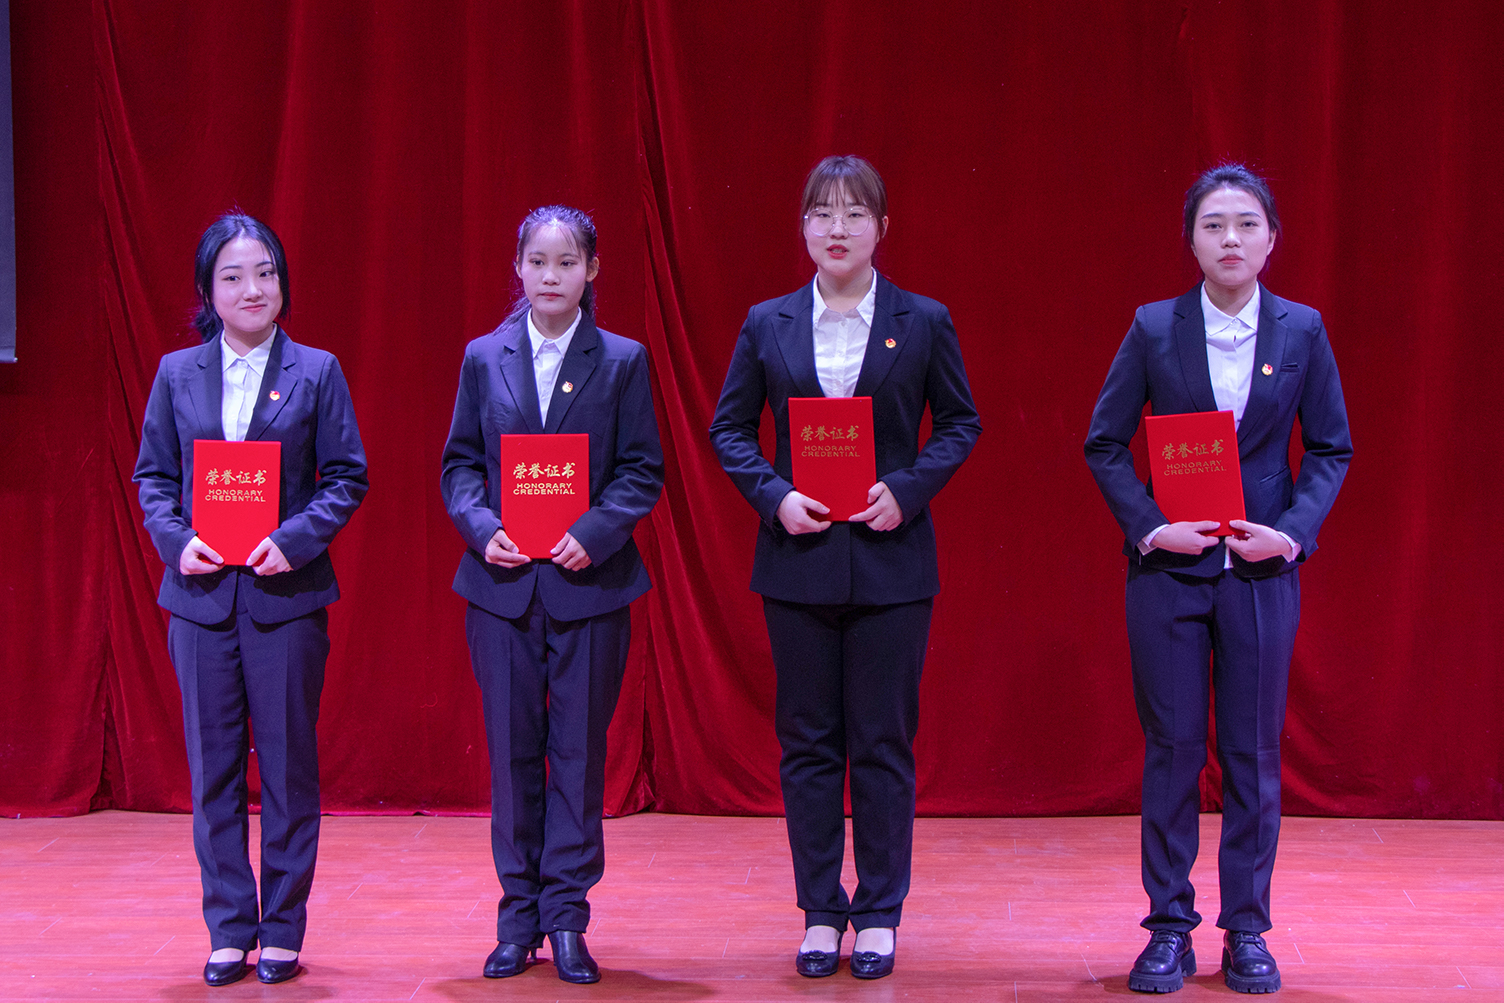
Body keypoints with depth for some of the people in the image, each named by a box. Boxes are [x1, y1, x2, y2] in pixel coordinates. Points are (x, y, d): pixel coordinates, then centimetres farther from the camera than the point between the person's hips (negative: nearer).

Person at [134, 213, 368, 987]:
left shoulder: (316, 372, 2)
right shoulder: (177, 373, 7)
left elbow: (347, 476, 1)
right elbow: (152, 474, 9)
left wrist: (294, 540, -13)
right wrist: (177, 540, -8)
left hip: (286, 595, -2)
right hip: (202, 596, 2)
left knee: (288, 764, 4)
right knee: (212, 766, 6)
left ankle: (283, 930, 14)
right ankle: (229, 930, 15)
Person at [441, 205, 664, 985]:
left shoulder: (622, 362, 2)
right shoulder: (484, 358, 6)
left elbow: (642, 471, 0)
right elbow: (459, 463, 8)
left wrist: (594, 533, -15)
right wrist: (482, 529, -9)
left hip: (589, 583, -1)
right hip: (503, 584, 1)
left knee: (579, 751, 3)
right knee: (512, 751, 6)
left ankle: (566, 918, 11)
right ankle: (518, 919, 16)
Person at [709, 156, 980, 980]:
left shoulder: (923, 321, 1)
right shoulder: (767, 324, 4)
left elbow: (960, 422, 5)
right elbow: (728, 427, 8)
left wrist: (908, 489, -10)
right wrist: (773, 496, -8)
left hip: (890, 560, -1)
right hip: (800, 560, 1)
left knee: (884, 744, 3)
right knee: (807, 743, 6)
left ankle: (879, 915, 14)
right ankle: (820, 913, 16)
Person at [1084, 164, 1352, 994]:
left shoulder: (1302, 332, 2)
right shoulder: (1154, 329, 0)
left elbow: (1332, 449, 7)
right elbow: (1104, 443, 3)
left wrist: (1295, 529, -8)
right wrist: (1148, 525, -9)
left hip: (1261, 570, 1)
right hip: (1170, 568, -1)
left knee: (1254, 753, 5)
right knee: (1171, 748, 3)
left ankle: (1247, 931, 15)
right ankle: (1169, 929, 12)